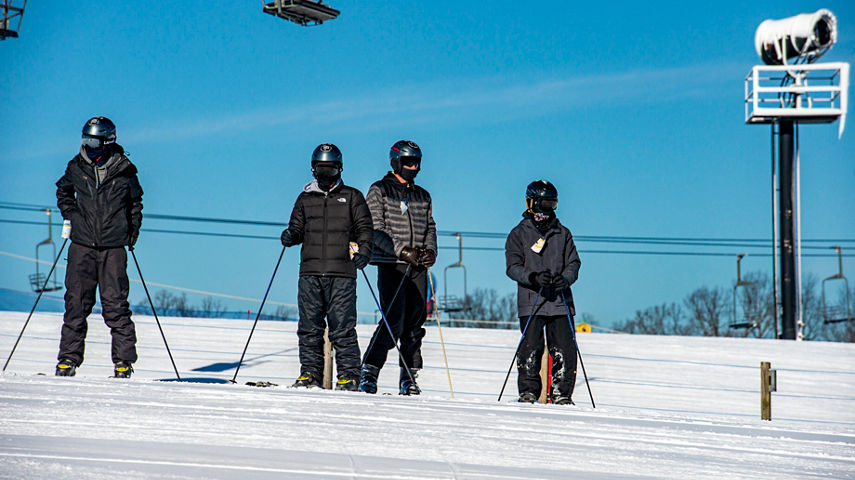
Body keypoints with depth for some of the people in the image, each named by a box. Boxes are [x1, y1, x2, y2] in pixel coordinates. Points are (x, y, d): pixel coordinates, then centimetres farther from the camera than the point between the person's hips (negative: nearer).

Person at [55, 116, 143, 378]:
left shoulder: (124, 171, 0)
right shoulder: (76, 168, 5)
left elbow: (135, 202, 16)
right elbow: (63, 190, 25)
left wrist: (132, 231, 7)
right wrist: (69, 215, 10)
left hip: (113, 247, -2)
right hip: (82, 244, 2)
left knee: (115, 305, -4)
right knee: (76, 302, 0)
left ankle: (124, 360, 3)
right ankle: (69, 358, 7)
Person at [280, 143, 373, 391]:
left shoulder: (352, 197, 10)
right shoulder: (305, 198, 18)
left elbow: (364, 228, 7)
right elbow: (298, 227, 21)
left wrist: (363, 251, -9)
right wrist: (291, 236, -2)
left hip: (341, 271, -3)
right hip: (310, 271, 3)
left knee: (342, 326, -6)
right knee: (309, 326, 2)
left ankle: (348, 375, -2)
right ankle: (310, 372, 9)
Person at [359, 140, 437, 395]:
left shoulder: (423, 196, 19)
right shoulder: (379, 191, 3)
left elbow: (430, 227, 20)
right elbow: (376, 230, -5)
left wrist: (430, 251, -1)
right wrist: (401, 250, -16)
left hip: (418, 268, 5)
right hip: (391, 265, -5)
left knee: (415, 323, 3)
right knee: (394, 321, -14)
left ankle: (409, 378, 9)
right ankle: (369, 372, -6)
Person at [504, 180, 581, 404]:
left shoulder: (563, 234, 16)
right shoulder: (519, 233, 9)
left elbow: (573, 263, 12)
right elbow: (513, 267, 0)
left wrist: (565, 279, -11)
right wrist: (533, 277, -20)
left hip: (560, 301, 2)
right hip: (530, 302, -2)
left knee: (565, 350, -4)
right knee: (531, 348, -8)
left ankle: (561, 394, 6)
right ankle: (528, 392, 4)